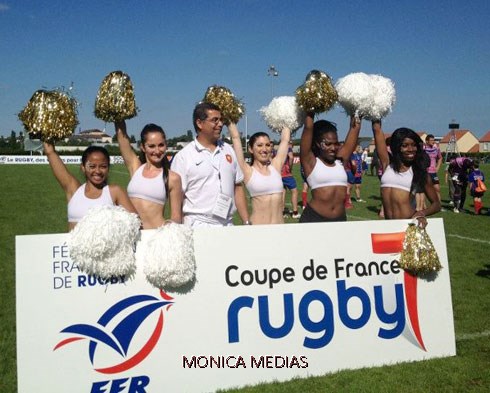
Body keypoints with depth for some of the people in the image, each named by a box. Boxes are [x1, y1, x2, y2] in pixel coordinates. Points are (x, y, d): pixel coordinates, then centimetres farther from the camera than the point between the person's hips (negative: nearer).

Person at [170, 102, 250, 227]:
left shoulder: (228, 150, 10)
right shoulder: (184, 156, -3)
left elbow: (237, 187, 13)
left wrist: (247, 223, 8)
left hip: (228, 225, 4)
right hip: (198, 226, -4)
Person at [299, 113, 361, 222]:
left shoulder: (340, 160, 10)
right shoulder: (310, 161, -2)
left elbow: (355, 127, 12)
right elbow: (308, 128, -6)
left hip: (340, 218, 5)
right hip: (314, 218, -4)